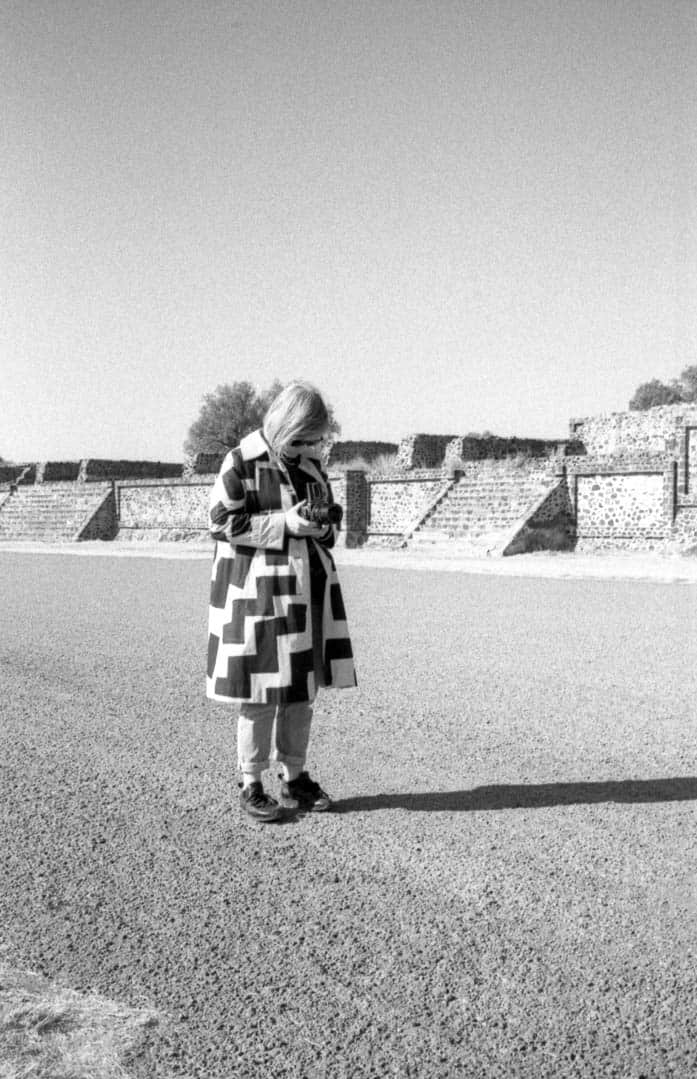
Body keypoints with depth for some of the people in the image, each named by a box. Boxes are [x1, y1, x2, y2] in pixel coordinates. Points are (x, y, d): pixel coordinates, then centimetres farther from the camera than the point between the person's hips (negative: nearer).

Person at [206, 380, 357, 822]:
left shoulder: (312, 464, 10)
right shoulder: (241, 462, -9)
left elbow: (330, 525, 21)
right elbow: (222, 522, -12)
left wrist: (324, 527, -4)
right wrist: (284, 523, -19)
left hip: (309, 589, 6)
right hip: (258, 590, -6)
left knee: (303, 689, 11)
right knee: (260, 693, -1)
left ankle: (295, 777, 25)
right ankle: (252, 785, 13)